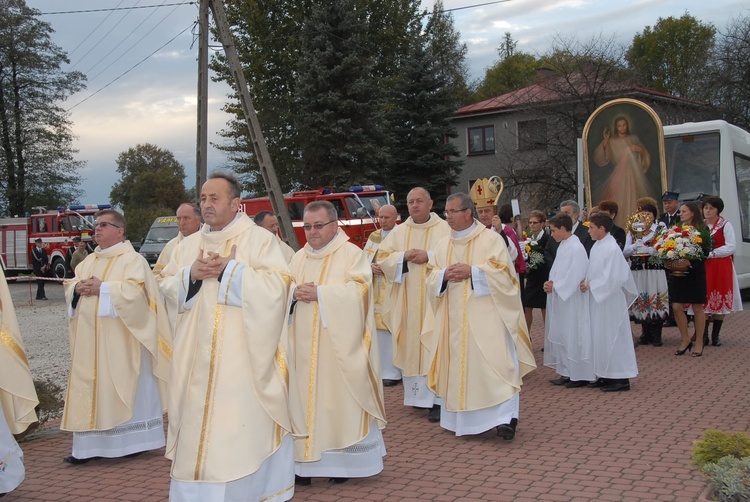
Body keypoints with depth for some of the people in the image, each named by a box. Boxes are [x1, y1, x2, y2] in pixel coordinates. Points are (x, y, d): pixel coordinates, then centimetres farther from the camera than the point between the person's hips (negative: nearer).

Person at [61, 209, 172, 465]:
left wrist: (102, 288, -17)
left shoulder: (133, 259, -5)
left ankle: (131, 441, 7)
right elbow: (70, 286, 15)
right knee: (89, 387, 5)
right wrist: (78, 288, -7)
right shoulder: (89, 261, 18)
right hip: (89, 340, 7)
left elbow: (135, 290, -18)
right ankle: (89, 446, 8)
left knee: (122, 386, -2)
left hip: (119, 340, -7)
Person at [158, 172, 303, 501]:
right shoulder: (189, 244, 14)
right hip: (198, 355, 5)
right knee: (197, 418, 7)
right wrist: (190, 274, -9)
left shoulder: (260, 238, -3)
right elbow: (166, 286, 11)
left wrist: (230, 269, -16)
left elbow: (278, 284, -13)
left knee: (245, 420, -4)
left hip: (243, 354, -5)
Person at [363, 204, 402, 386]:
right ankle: (382, 369, 13)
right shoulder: (373, 237, 15)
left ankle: (394, 373, 0)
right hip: (377, 292, 5)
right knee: (378, 329, 5)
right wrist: (372, 267, -6)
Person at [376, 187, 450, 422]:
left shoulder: (444, 229, 1)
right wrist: (404, 256, -9)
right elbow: (382, 258, 7)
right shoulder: (398, 232, 12)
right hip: (407, 302, 4)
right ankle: (417, 394, 13)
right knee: (411, 344, 3)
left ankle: (437, 399, -6)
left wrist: (429, 256, -17)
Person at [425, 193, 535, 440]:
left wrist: (472, 271, -17)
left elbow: (503, 272, -9)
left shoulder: (490, 239, -2)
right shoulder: (444, 245, 13)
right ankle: (466, 418, 13)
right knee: (459, 365, 5)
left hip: (485, 317, -5)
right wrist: (445, 274, -10)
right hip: (455, 319, 5)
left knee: (493, 363, -10)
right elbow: (431, 278, 11)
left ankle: (505, 417, -9)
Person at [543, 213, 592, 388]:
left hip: (572, 301, -9)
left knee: (573, 336, -3)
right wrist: (551, 284, 0)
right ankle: (566, 372, 19)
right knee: (561, 335, 12)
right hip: (561, 299, 9)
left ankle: (580, 375, 6)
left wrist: (554, 286, -13)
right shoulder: (563, 246, 11)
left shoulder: (576, 248, -17)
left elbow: (575, 277, -21)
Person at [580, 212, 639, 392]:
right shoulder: (597, 246, 7)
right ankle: (606, 375, 22)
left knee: (612, 338, -3)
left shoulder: (612, 248, -19)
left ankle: (621, 379, 6)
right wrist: (587, 283, -1)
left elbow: (612, 278, -23)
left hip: (609, 301, -9)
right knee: (601, 337, 13)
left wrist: (590, 286, -16)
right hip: (598, 300, 9)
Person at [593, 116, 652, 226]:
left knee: (635, 203, -3)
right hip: (619, 178, -2)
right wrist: (605, 141, -10)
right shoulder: (611, 142, 5)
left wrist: (640, 150, -4)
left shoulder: (634, 139, 13)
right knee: (620, 202, -11)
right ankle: (620, 227, -8)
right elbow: (601, 159, -4)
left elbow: (646, 157, 17)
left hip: (635, 176, 2)